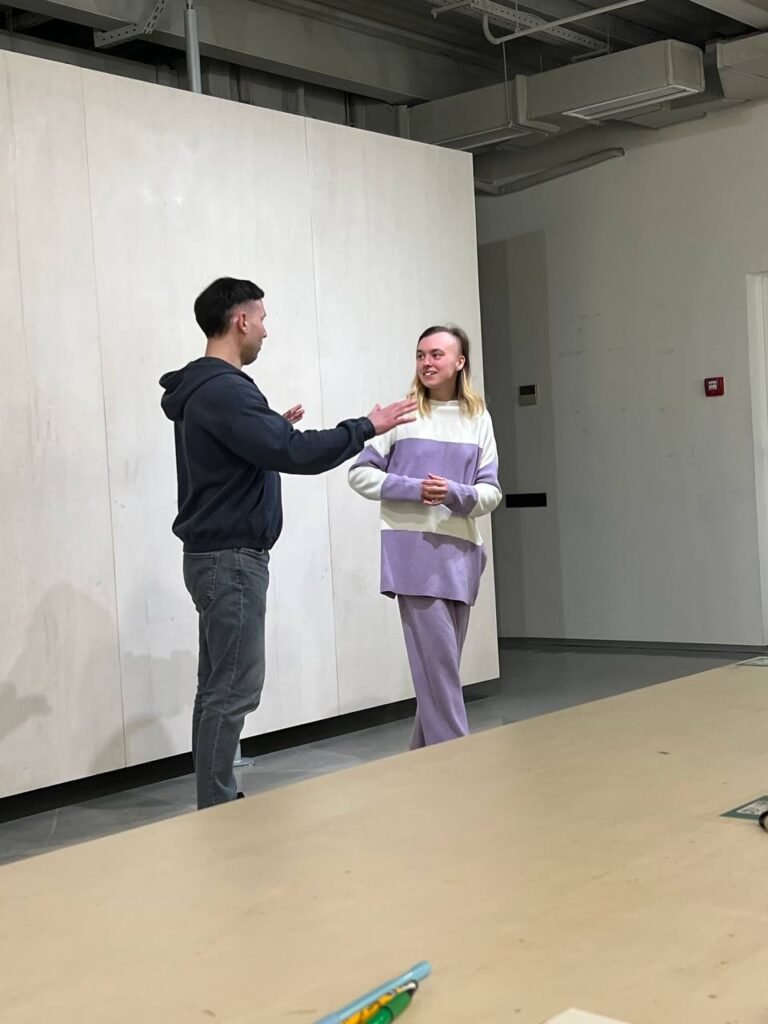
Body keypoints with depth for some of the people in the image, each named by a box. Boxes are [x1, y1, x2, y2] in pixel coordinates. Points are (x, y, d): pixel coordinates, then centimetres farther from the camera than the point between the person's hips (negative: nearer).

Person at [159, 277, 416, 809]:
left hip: (222, 557, 11)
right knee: (234, 691, -6)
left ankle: (218, 804, 18)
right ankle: (218, 811, -1)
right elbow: (295, 455, -25)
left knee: (220, 688, 12)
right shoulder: (224, 390, -19)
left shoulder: (205, 388, 15)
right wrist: (367, 427, -16)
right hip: (231, 559, -11)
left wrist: (276, 428, 18)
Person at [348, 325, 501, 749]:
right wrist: (413, 489, -13)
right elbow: (360, 473, 1)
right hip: (414, 549, -4)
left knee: (443, 661, 11)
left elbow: (491, 491, 7)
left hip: (460, 551, 4)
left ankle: (425, 754, 23)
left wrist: (455, 493, -14)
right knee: (437, 658, -8)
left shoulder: (478, 418, 8)